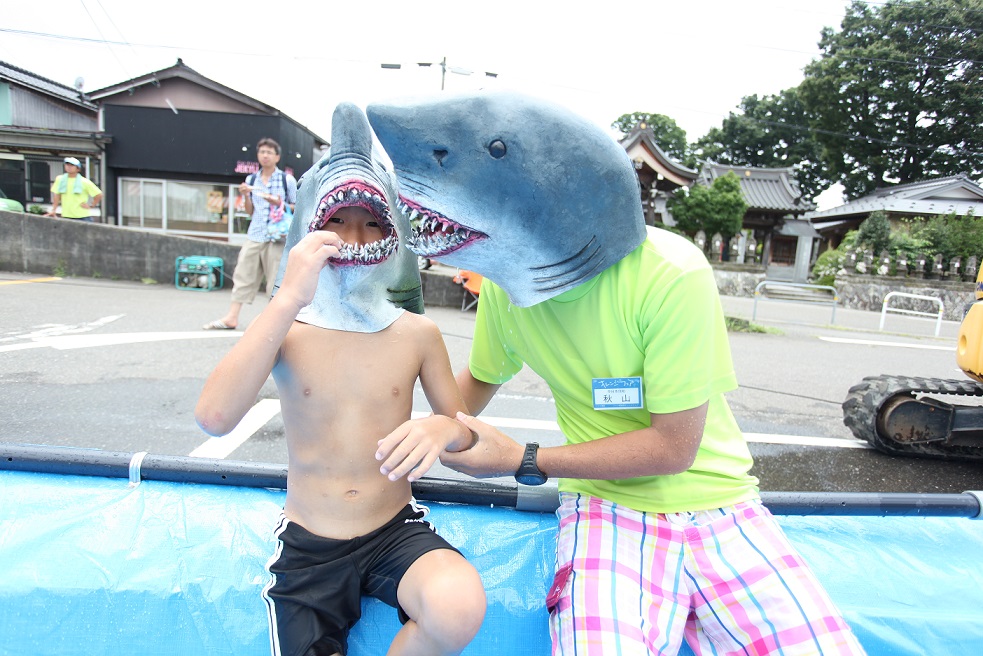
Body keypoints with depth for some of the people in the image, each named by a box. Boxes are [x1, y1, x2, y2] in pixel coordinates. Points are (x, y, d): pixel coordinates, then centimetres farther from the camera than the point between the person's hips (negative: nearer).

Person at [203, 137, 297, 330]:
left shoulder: (287, 180, 3)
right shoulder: (251, 180, 14)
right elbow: (250, 212, 18)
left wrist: (278, 203, -12)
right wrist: (246, 196, -1)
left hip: (276, 237, -4)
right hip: (254, 236, 4)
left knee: (276, 278, -1)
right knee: (243, 274, 0)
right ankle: (231, 318, 2)